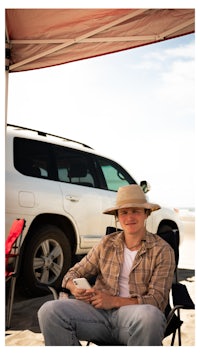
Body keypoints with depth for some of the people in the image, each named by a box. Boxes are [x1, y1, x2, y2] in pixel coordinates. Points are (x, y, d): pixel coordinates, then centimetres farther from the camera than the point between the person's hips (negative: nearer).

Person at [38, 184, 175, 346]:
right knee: (49, 310, -23)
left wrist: (114, 301, -16)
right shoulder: (107, 243, 13)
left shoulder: (162, 250, 2)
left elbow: (157, 300, -4)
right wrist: (74, 288, -8)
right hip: (100, 312, 3)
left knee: (148, 315, -39)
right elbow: (74, 272, 17)